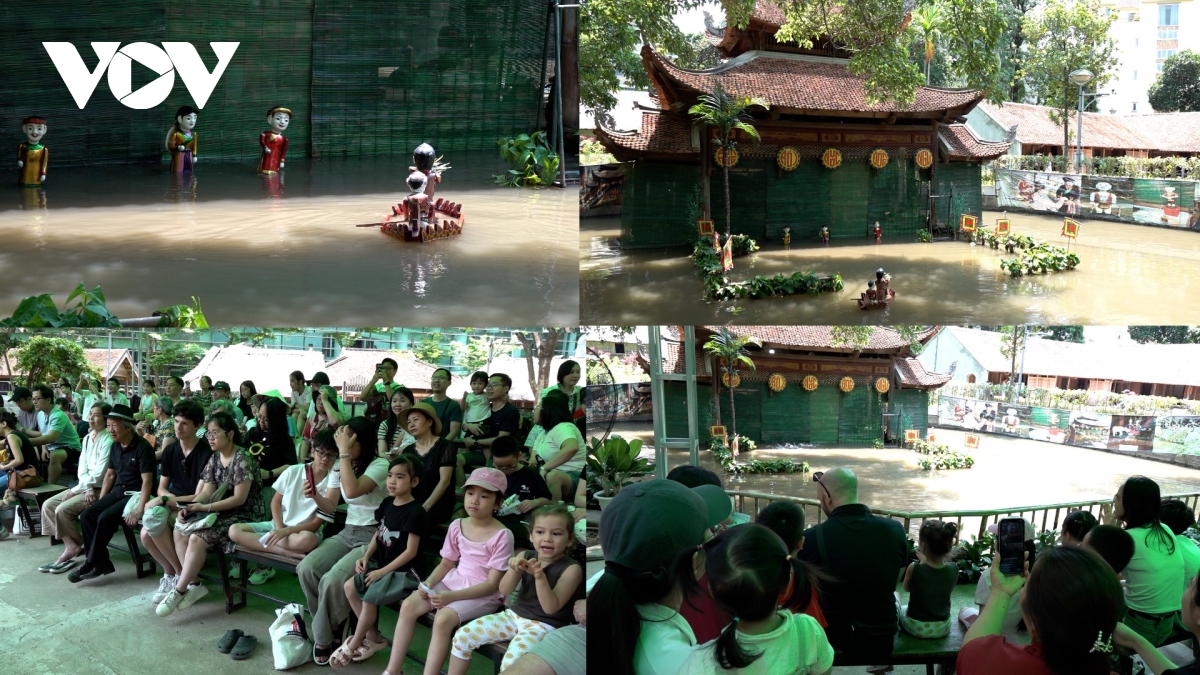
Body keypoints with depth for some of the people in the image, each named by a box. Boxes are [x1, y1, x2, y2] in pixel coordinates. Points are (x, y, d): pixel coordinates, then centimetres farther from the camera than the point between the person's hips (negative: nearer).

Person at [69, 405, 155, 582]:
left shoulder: (142, 447, -16)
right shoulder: (115, 446, 8)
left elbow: (147, 481, -22)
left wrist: (139, 510, -30)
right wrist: (100, 503, 11)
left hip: (136, 493, -8)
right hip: (118, 491, 8)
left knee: (105, 518, -27)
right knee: (87, 515, -11)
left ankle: (90, 564, -13)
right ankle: (102, 562, -11)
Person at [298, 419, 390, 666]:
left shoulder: (380, 466, -14)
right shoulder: (339, 467, 10)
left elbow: (352, 491, -30)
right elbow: (330, 507, 12)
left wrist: (344, 452, -27)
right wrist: (315, 496, -10)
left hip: (373, 536, -7)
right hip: (346, 533, 7)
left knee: (333, 580, -29)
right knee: (306, 568, -20)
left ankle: (323, 638, -7)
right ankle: (332, 628, -3)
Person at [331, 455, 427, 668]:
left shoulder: (415, 512, -18)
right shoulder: (387, 504, 7)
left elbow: (410, 551, -18)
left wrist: (381, 572, -18)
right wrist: (366, 557, -2)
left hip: (403, 570, -8)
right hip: (381, 565, 8)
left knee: (369, 597, -23)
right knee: (349, 586, -8)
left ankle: (353, 645, -2)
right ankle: (373, 637, 4)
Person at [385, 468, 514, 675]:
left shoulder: (502, 535, -16)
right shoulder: (457, 526, 3)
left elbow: (492, 584, -18)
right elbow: (446, 564, 13)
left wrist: (452, 596, -27)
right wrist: (429, 583, -10)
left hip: (485, 594, -6)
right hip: (453, 582, 6)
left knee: (444, 617, -32)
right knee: (409, 605, -14)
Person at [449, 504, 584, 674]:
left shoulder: (571, 569, -13)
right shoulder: (525, 557, 2)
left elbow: (551, 608, -21)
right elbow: (504, 591, -4)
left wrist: (540, 576, -35)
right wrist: (514, 570, -24)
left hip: (544, 626, -6)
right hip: (514, 615, 6)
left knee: (511, 661, -32)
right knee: (463, 635, -4)